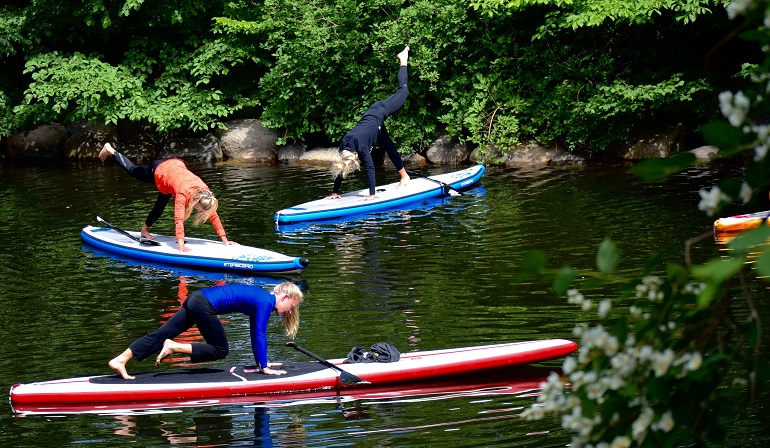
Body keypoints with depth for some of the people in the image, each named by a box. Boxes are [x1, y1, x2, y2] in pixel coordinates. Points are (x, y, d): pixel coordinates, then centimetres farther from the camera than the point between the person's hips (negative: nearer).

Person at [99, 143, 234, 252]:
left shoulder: (205, 192, -29)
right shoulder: (183, 193, -44)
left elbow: (213, 216, -24)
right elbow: (179, 219, -49)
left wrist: (224, 239, -27)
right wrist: (181, 244, -55)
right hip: (159, 170, -4)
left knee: (159, 207, 15)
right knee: (133, 171, 22)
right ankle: (110, 151, 44)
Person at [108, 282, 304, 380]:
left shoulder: (259, 301, 20)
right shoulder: (266, 302, -7)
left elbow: (255, 334, 28)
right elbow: (260, 335, -11)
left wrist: (261, 361, 30)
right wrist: (264, 367, -7)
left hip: (196, 300, 9)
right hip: (205, 306, -9)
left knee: (162, 334, 2)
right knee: (220, 350, 2)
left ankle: (119, 360, -6)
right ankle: (174, 347, -10)